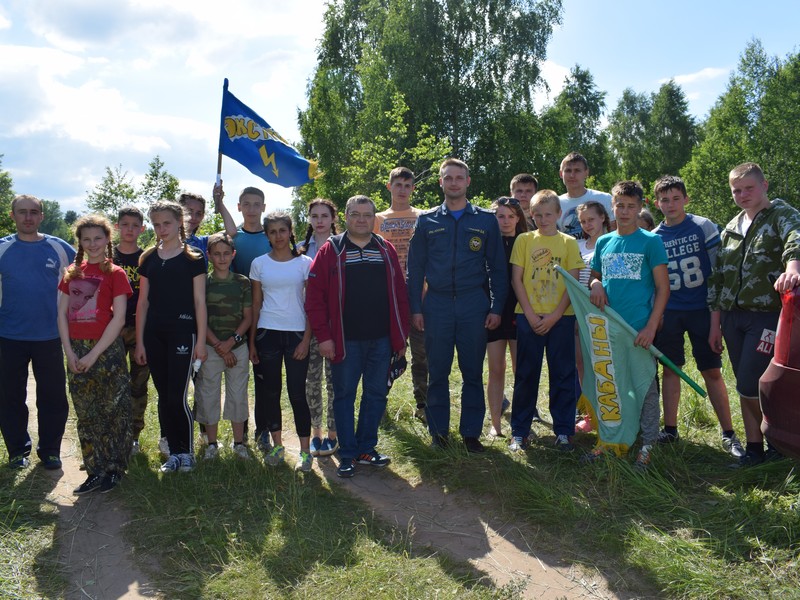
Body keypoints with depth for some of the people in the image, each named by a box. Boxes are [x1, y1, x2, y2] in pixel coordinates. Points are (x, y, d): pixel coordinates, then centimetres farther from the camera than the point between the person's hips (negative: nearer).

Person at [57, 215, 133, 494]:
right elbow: (62, 313, 8)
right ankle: (95, 471, 21)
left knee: (113, 411, 2)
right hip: (76, 351, 5)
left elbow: (119, 318, -10)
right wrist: (70, 353, -4)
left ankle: (114, 469, 16)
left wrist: (93, 355, -13)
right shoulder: (73, 273, 11)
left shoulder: (115, 273, -3)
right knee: (86, 414, 11)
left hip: (106, 349, -5)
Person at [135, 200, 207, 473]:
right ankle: (174, 451, 19)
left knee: (178, 396, -6)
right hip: (154, 334, 4)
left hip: (182, 333, -4)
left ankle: (187, 451, 12)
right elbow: (143, 302, 10)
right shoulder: (148, 259, 10)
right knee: (163, 397, 8)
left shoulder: (192, 258, -1)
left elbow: (199, 301, -2)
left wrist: (201, 340, -6)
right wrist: (139, 341, 6)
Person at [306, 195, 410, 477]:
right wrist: (323, 336, -10)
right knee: (344, 396, 5)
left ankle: (366, 449, 24)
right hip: (345, 341, -3)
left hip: (381, 340, 3)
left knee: (376, 394, 10)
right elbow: (315, 297, -4)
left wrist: (401, 335, 5)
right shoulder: (331, 251, 0)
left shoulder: (387, 250, 9)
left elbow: (400, 294, 9)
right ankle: (348, 455, 15)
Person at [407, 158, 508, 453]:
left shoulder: (486, 220, 6)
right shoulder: (426, 221, 8)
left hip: (474, 304, 0)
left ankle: (471, 432, 16)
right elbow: (415, 267, 7)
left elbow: (498, 267, 7)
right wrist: (416, 308, 0)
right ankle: (438, 431, 18)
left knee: (473, 372, 5)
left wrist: (497, 307, -1)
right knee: (437, 372, 6)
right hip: (437, 304, 1)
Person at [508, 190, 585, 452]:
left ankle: (563, 431, 15)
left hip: (561, 317, 0)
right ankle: (519, 431, 14)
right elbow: (516, 279, 2)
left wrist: (555, 315, -10)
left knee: (563, 375, 4)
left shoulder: (568, 243, 5)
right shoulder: (523, 240, 5)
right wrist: (530, 314, -8)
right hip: (529, 317, 0)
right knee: (526, 375, 5)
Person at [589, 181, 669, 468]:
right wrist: (595, 284, -4)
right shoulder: (603, 242, 10)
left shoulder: (650, 241, -2)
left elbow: (663, 288, -4)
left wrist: (651, 326, -13)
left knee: (645, 386, 2)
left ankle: (647, 444, 13)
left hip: (639, 328, -4)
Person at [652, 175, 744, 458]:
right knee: (670, 370, 8)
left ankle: (728, 434, 10)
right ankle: (670, 429, 19)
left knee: (712, 371, 0)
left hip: (701, 310, -2)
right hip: (669, 312, 3)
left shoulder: (704, 227, -3)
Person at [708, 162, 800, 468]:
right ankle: (755, 448, 20)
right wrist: (715, 323, 13)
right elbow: (717, 277, 16)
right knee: (748, 387, 10)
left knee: (749, 386, -9)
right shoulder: (730, 229, 16)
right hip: (733, 318, 6)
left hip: (767, 316, -6)